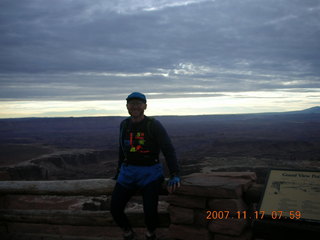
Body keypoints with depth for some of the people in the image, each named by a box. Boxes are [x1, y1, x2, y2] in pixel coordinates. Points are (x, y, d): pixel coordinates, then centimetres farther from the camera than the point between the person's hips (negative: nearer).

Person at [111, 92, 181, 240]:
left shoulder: (154, 125, -11)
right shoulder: (124, 125, 5)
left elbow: (169, 150, -16)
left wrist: (175, 176, -28)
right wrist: (119, 172, 18)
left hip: (150, 173, -4)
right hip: (128, 174, 4)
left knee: (150, 211, -20)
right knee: (115, 209, -8)